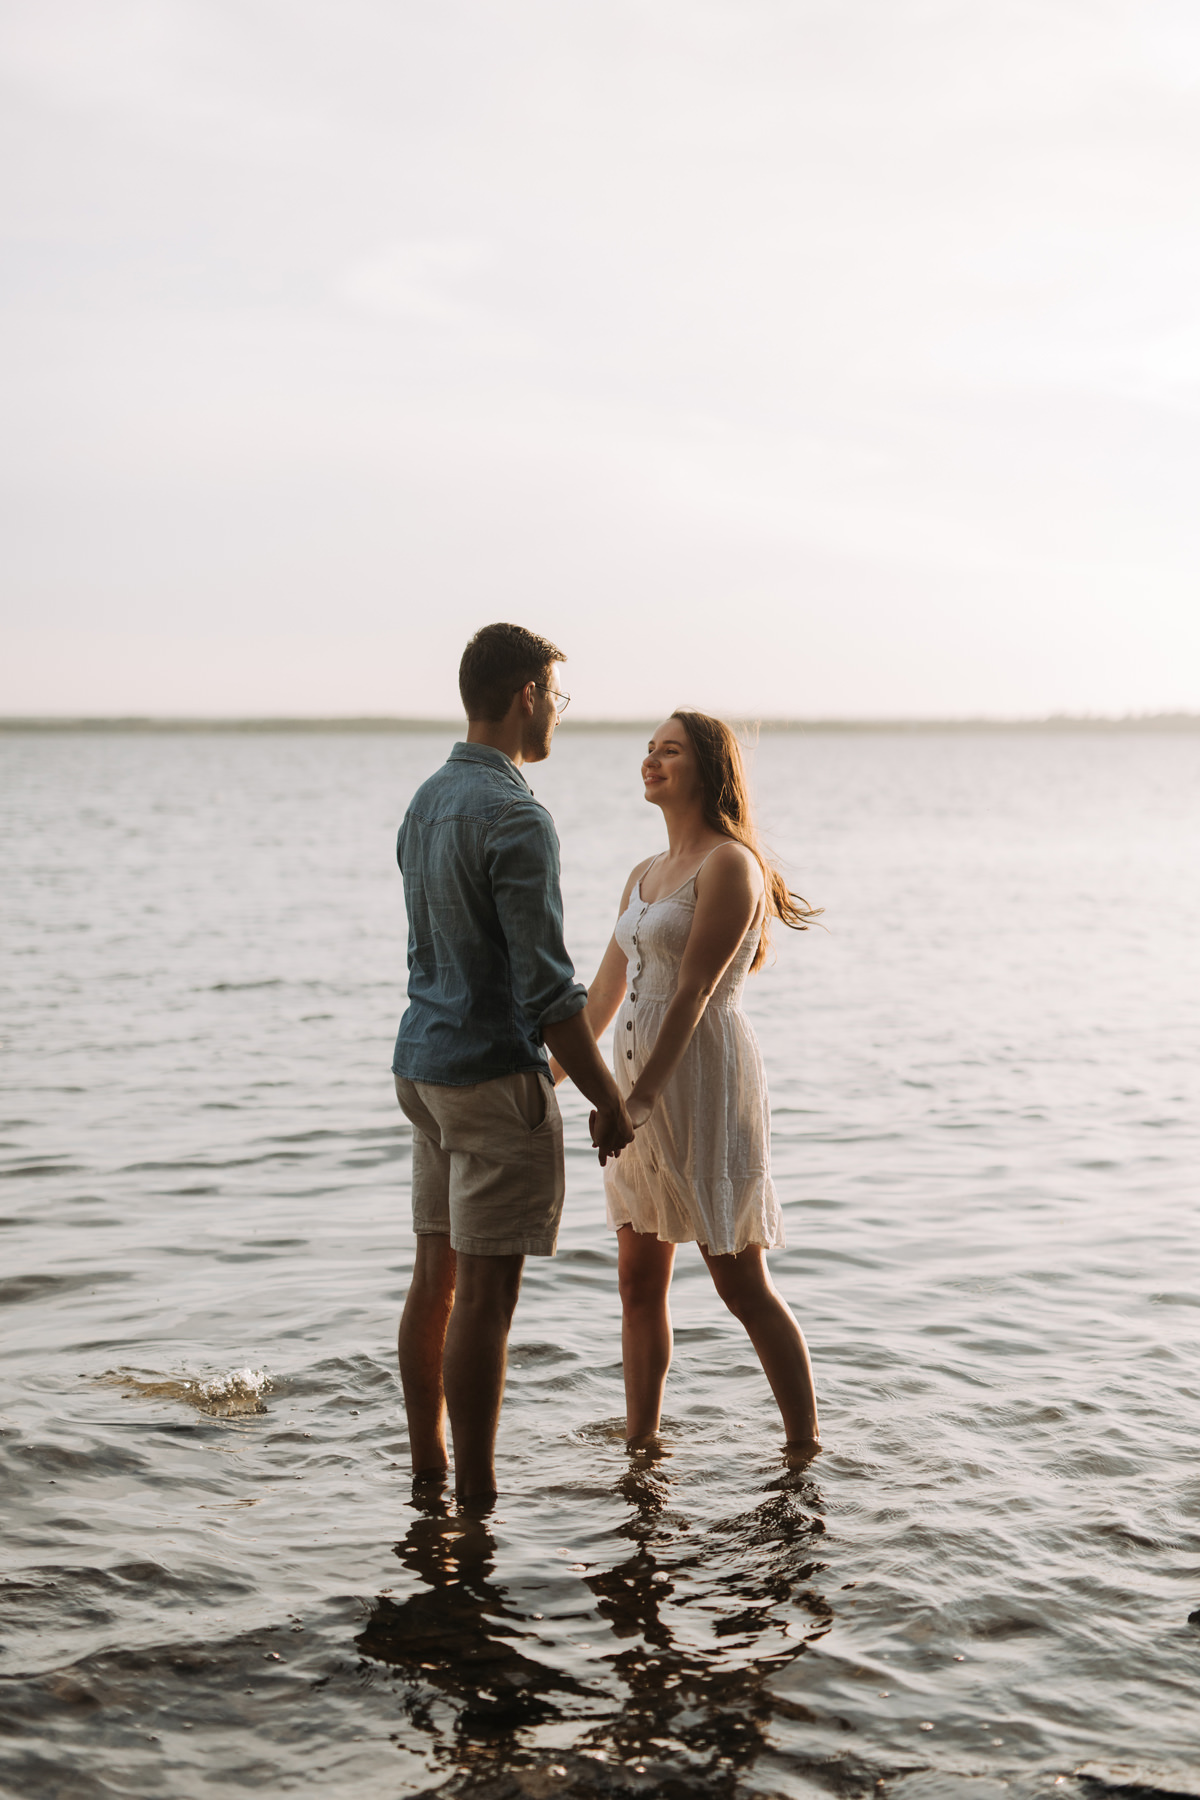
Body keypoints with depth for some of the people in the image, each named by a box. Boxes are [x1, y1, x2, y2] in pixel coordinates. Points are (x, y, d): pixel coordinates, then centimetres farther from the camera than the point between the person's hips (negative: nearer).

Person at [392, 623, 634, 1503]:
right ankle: (477, 1497, 2)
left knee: (436, 1276, 14)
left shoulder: (427, 801, 11)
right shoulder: (515, 817, -18)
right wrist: (608, 1097, -11)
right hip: (495, 1073, -9)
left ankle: (428, 1467, 23)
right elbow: (545, 984, -20)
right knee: (486, 1293, -4)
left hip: (425, 1062, 9)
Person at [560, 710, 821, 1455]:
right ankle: (639, 1444, 21)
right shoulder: (645, 875, 15)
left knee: (741, 1282, -3)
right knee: (640, 1279, 11)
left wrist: (644, 1090, -24)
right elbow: (607, 989, 19)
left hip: (705, 1078, -8)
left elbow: (695, 989, -18)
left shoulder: (729, 864, -10)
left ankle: (806, 1446, 8)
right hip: (645, 1085, 8)